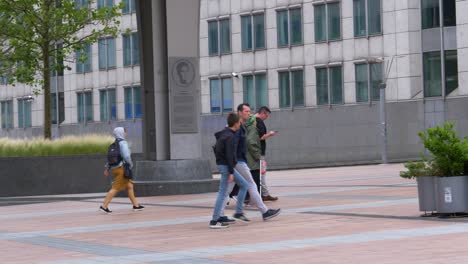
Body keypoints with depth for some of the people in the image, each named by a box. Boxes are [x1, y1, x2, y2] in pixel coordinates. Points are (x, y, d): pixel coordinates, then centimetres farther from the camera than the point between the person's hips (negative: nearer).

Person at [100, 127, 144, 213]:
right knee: (115, 188, -10)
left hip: (115, 168, 9)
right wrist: (131, 164, -5)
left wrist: (107, 169, 17)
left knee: (130, 186, 14)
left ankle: (136, 205, 16)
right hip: (122, 168, -9)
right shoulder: (123, 143, -10)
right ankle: (104, 206, -12)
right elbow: (126, 156, -20)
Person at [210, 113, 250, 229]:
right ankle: (214, 221, -4)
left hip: (221, 164, 10)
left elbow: (216, 149, 20)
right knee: (222, 193, -6)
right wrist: (231, 172, -21)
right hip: (226, 166, -10)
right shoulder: (230, 136, -18)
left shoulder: (222, 134, 12)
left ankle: (239, 212, 13)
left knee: (244, 184, 14)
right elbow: (229, 155, -22)